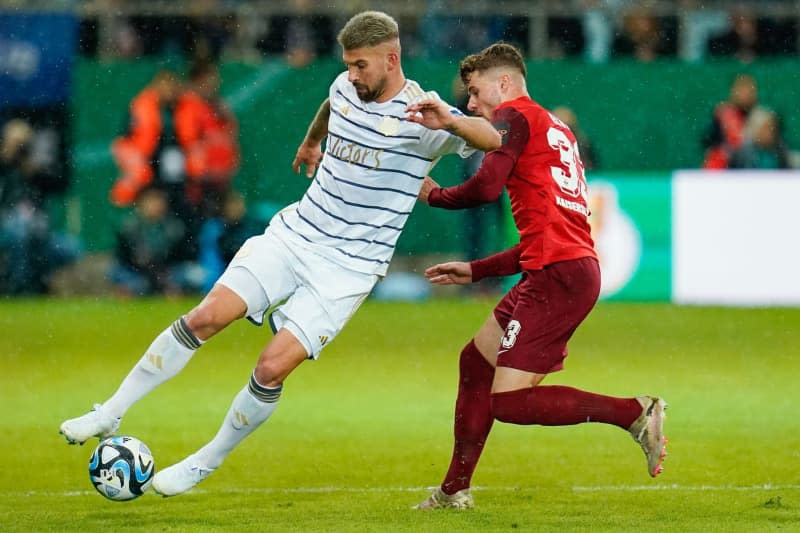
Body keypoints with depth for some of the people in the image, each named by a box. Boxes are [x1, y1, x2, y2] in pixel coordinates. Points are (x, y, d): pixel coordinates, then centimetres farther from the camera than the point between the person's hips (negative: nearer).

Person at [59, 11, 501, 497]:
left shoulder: (420, 115, -14)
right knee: (207, 316, -11)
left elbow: (493, 140, -27)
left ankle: (205, 463, 6)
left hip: (349, 268, -5)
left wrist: (449, 123, -44)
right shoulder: (346, 89, 5)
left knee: (273, 367, -15)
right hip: (294, 234, 5)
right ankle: (109, 415, -1)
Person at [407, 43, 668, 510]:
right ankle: (455, 490, 28)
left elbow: (488, 186, -17)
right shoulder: (557, 131, 26)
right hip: (575, 266, 10)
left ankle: (634, 413, -16)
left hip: (558, 277, -10)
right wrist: (475, 271, 30)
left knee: (508, 401, -12)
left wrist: (434, 195, 3)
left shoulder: (513, 116, -1)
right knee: (477, 360, 21)